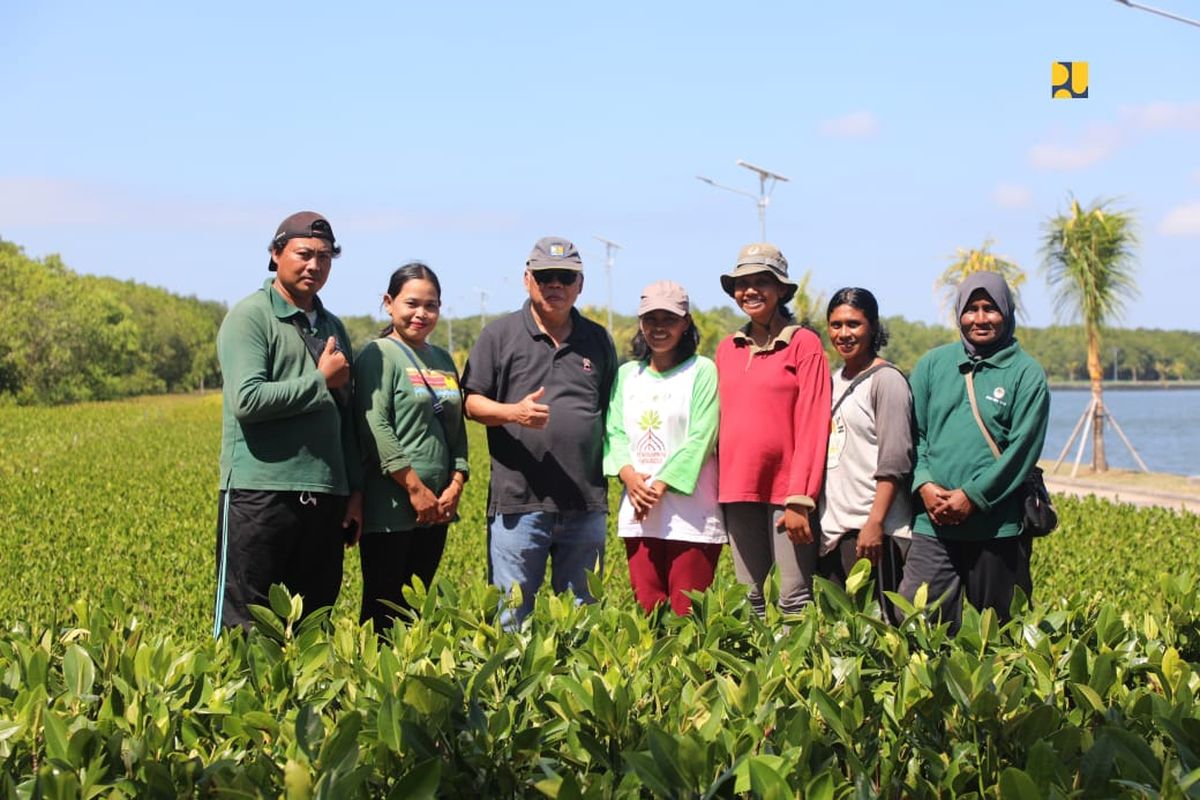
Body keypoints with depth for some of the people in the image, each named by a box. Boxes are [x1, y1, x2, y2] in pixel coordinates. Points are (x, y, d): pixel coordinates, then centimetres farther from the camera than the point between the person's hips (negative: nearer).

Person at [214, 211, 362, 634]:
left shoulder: (333, 327, 19)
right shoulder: (250, 317, -3)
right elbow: (247, 400, -16)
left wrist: (355, 490, 15)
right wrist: (322, 381, -8)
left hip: (325, 499, 7)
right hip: (261, 493, -6)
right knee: (245, 629, -4)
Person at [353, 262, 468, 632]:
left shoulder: (443, 360, 16)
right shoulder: (378, 355, -6)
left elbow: (457, 427, 18)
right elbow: (375, 427, -15)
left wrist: (456, 485, 3)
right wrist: (415, 488, -17)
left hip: (436, 509, 7)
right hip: (390, 507, -7)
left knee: (416, 607, 10)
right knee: (383, 606, -4)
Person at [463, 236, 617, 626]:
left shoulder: (598, 340, 14)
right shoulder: (500, 335, 4)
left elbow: (612, 412, 19)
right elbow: (472, 403, 1)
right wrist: (514, 412, -17)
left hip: (586, 503, 3)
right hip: (518, 501, -3)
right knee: (511, 614, -1)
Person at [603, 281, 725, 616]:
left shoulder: (702, 371, 0)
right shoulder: (627, 374, 16)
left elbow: (701, 438, -8)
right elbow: (615, 432, 10)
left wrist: (661, 485, -15)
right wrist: (628, 474, -10)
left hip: (690, 515, -4)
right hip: (639, 513, 5)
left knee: (687, 613, -5)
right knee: (646, 609, 5)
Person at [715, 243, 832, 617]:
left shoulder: (804, 344, -2)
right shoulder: (727, 348, 12)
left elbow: (812, 426, -7)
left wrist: (799, 499, -13)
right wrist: (717, 487, 7)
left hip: (787, 488, -5)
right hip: (738, 489, 5)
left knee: (794, 598, -7)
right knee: (747, 596, 6)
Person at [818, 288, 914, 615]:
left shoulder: (886, 379, -5)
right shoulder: (833, 380, 17)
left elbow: (894, 461, -12)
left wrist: (875, 522, -19)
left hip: (871, 529, -7)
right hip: (831, 527, 7)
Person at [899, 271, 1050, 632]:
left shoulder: (1026, 373, 1)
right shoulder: (933, 364, 12)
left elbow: (1023, 448, -6)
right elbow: (913, 432, 11)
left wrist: (972, 496, -13)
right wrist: (924, 483, -6)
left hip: (998, 526, -2)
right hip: (933, 524, 3)